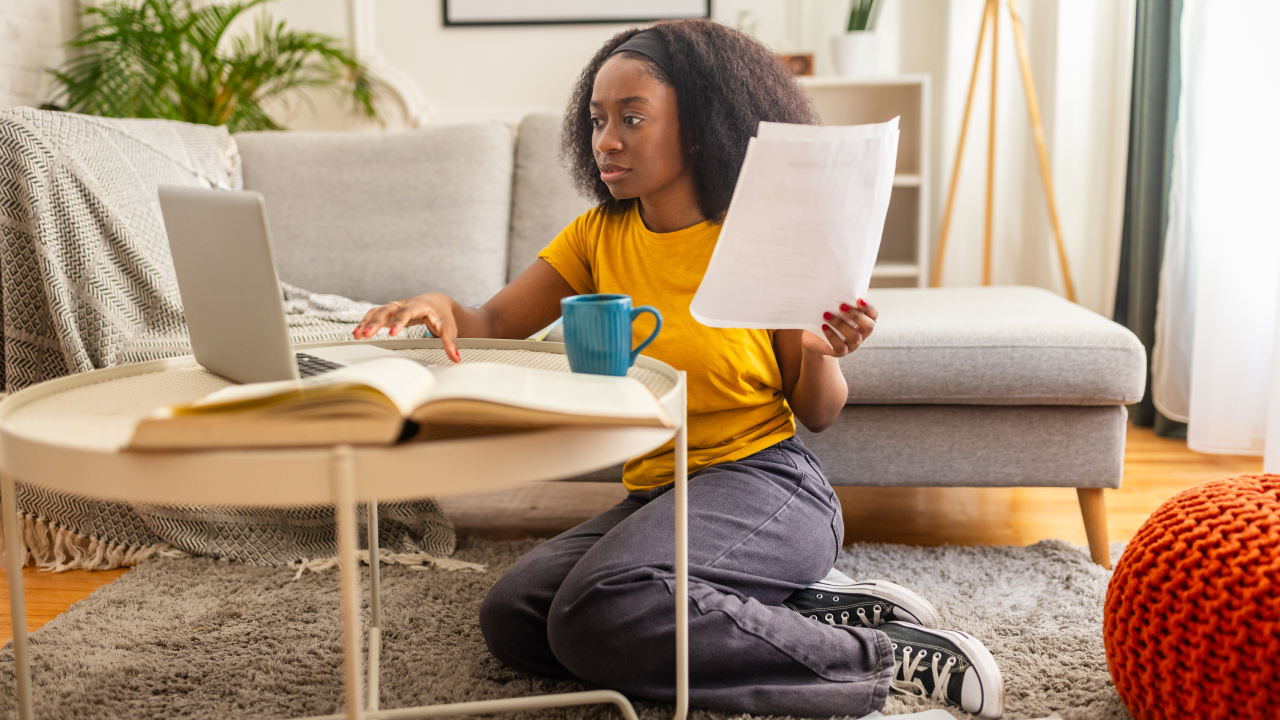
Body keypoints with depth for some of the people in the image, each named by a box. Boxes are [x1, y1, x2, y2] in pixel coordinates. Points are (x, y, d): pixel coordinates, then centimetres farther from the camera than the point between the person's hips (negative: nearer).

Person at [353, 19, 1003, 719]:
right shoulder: (598, 235, 8)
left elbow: (816, 414, 0)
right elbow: (496, 323, 0)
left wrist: (820, 352, -21)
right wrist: (440, 306, -21)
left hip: (767, 483, -6)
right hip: (656, 495, 7)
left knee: (601, 611, -30)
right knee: (512, 618, -14)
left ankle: (877, 659, -17)